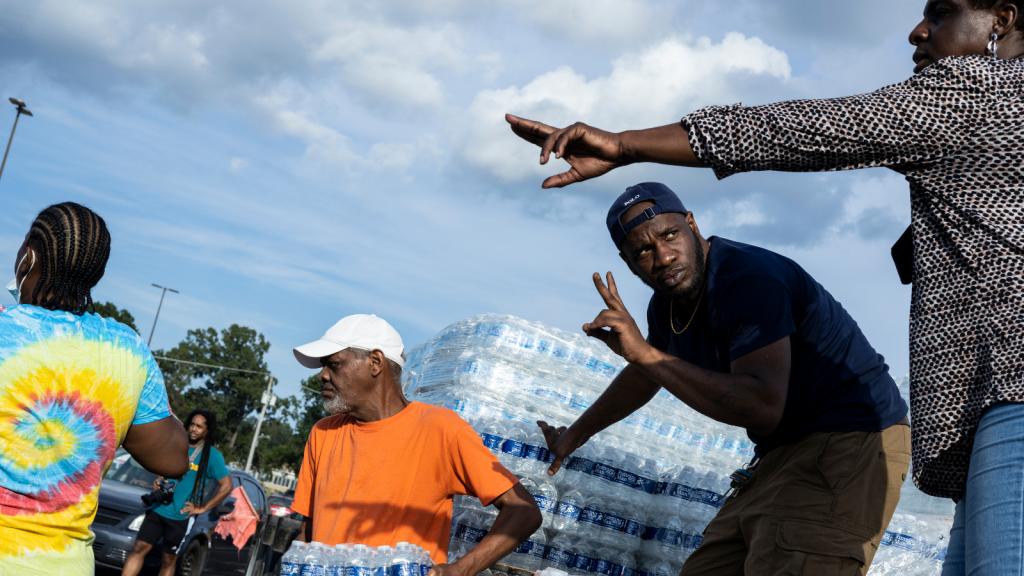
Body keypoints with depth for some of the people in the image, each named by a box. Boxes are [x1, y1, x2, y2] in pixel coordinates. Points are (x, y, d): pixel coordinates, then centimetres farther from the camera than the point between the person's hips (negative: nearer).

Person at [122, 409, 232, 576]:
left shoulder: (211, 455, -6)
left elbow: (226, 486, -9)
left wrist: (202, 508, -9)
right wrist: (158, 482, 3)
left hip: (180, 516, -4)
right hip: (158, 508, 4)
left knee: (168, 560, 4)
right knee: (139, 548, -3)